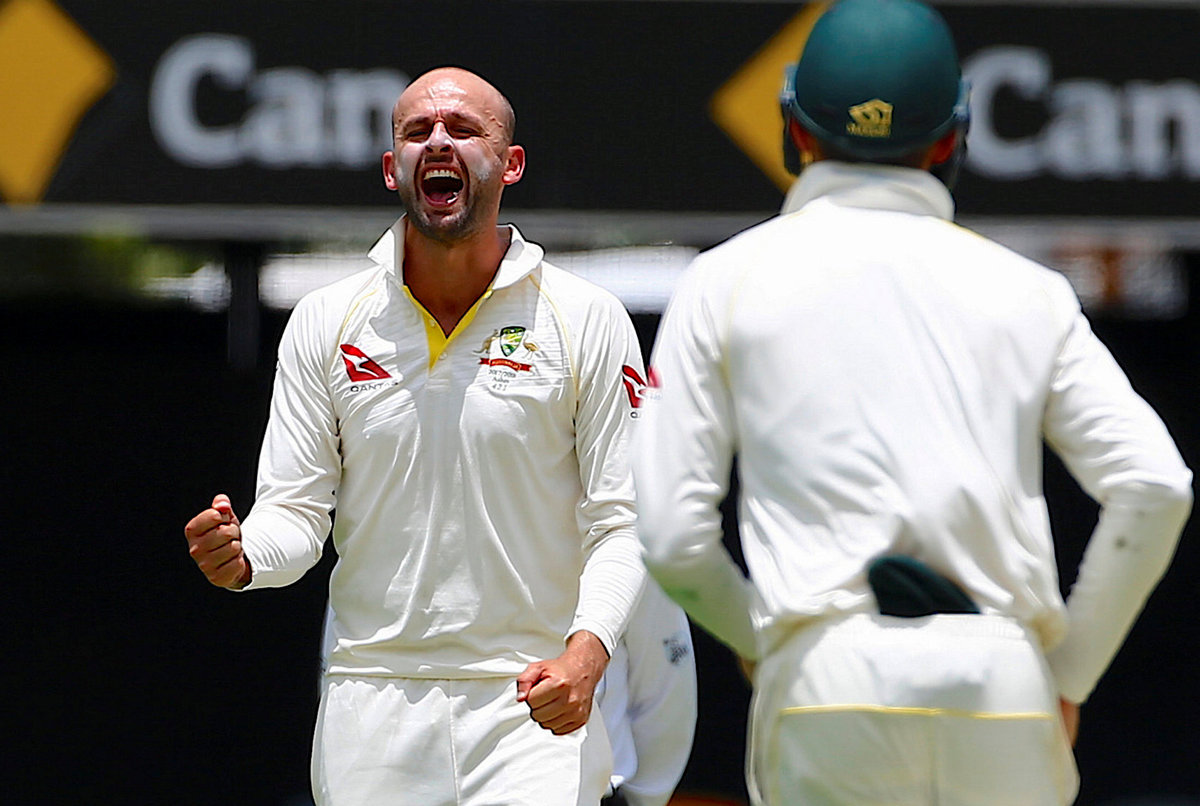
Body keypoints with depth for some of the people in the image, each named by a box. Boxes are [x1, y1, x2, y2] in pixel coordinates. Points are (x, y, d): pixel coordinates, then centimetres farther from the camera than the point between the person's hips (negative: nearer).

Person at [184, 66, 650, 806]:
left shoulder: (588, 321, 0)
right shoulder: (325, 323, 6)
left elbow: (622, 521, -2)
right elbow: (296, 508, 6)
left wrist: (587, 652, -19)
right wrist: (243, 556, -17)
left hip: (535, 711, -2)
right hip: (372, 711, 2)